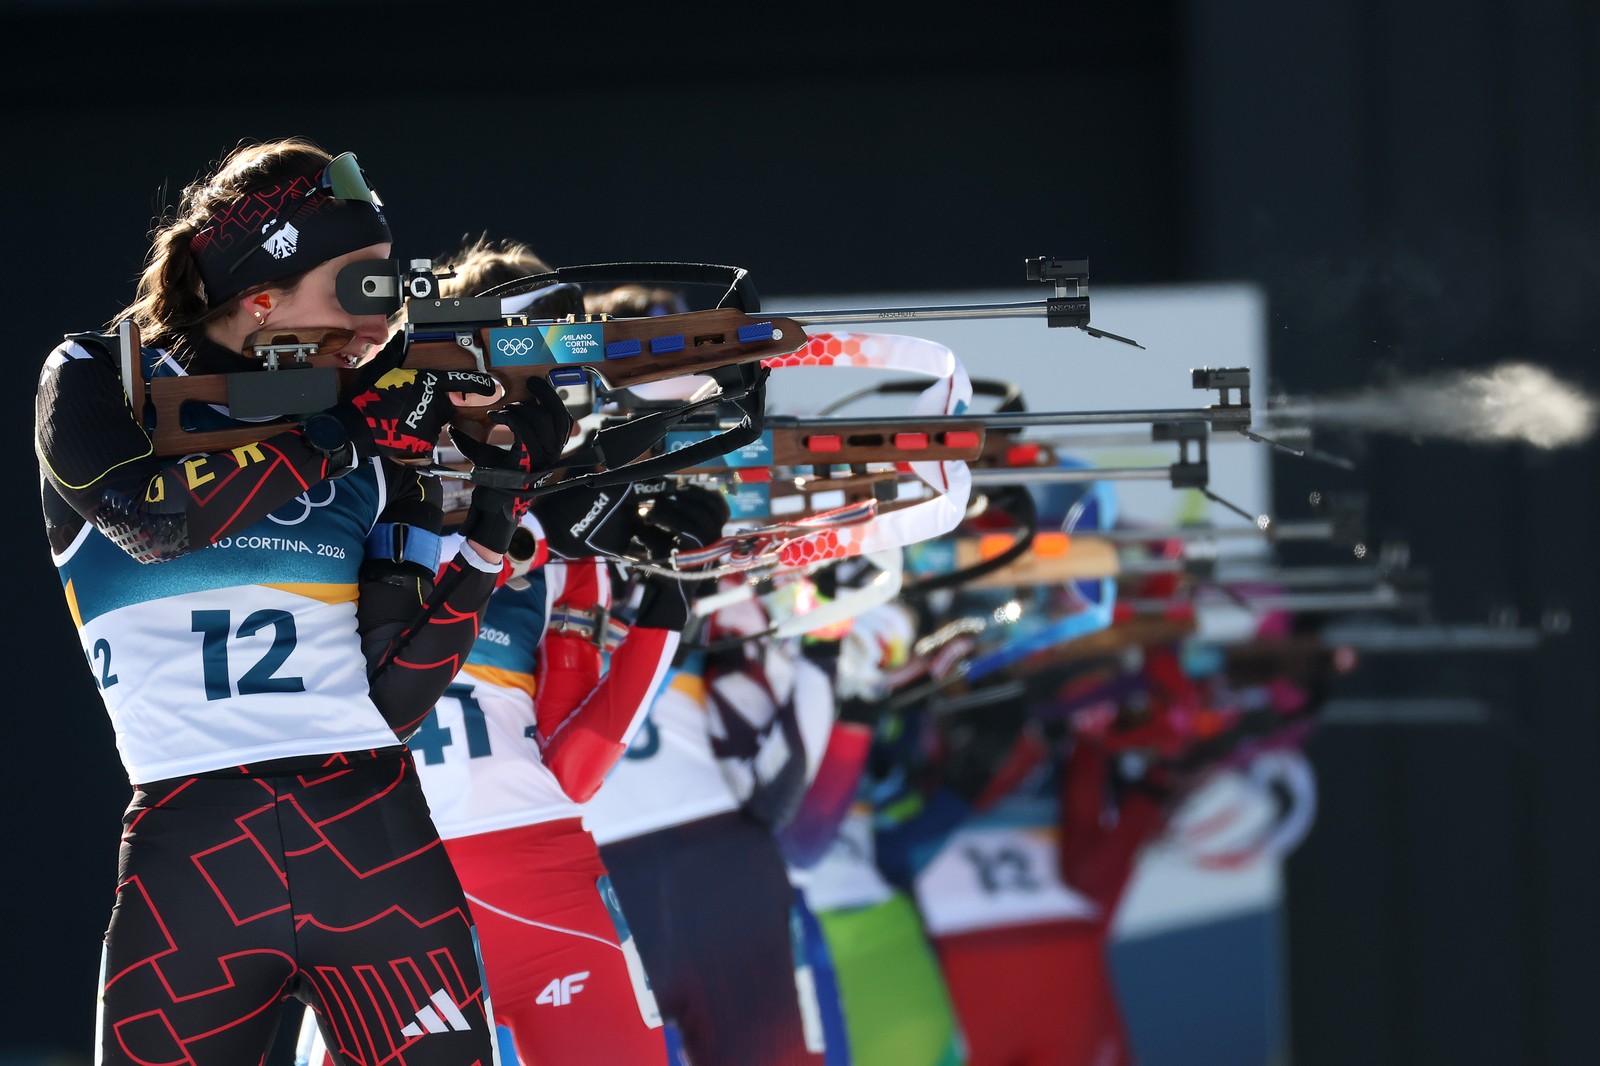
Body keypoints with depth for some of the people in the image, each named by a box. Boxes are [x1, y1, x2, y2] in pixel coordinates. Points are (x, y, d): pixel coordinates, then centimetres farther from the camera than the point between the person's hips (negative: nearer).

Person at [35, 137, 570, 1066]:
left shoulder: (378, 437, 13)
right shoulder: (97, 383, 7)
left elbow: (392, 701, 5)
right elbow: (154, 516, -16)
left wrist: (492, 533, -5)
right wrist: (351, 429, -14)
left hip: (376, 839, 2)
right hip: (187, 851, -2)